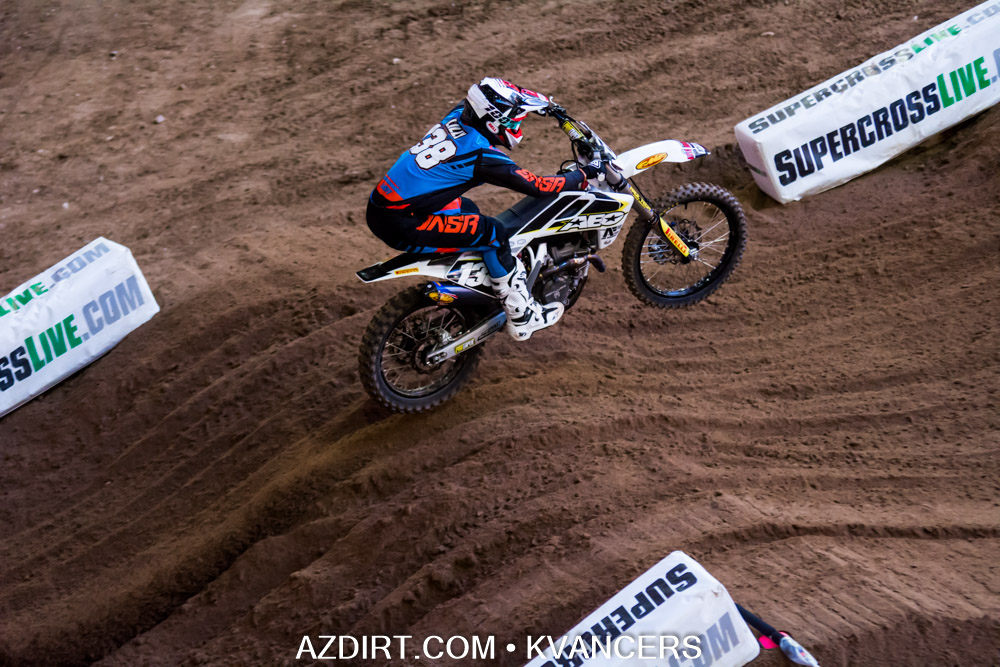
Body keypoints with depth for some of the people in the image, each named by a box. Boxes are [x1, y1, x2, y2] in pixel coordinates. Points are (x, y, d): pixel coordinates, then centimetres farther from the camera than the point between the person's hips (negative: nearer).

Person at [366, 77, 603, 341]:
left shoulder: (460, 114, 4)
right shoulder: (482, 155, -19)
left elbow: (487, 108, 27)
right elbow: (535, 186, -14)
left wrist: (544, 106, 33)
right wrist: (582, 176, -1)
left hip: (382, 205, 10)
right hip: (400, 225, -10)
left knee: (468, 210, 26)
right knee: (491, 232, -11)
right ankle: (522, 317, 0)